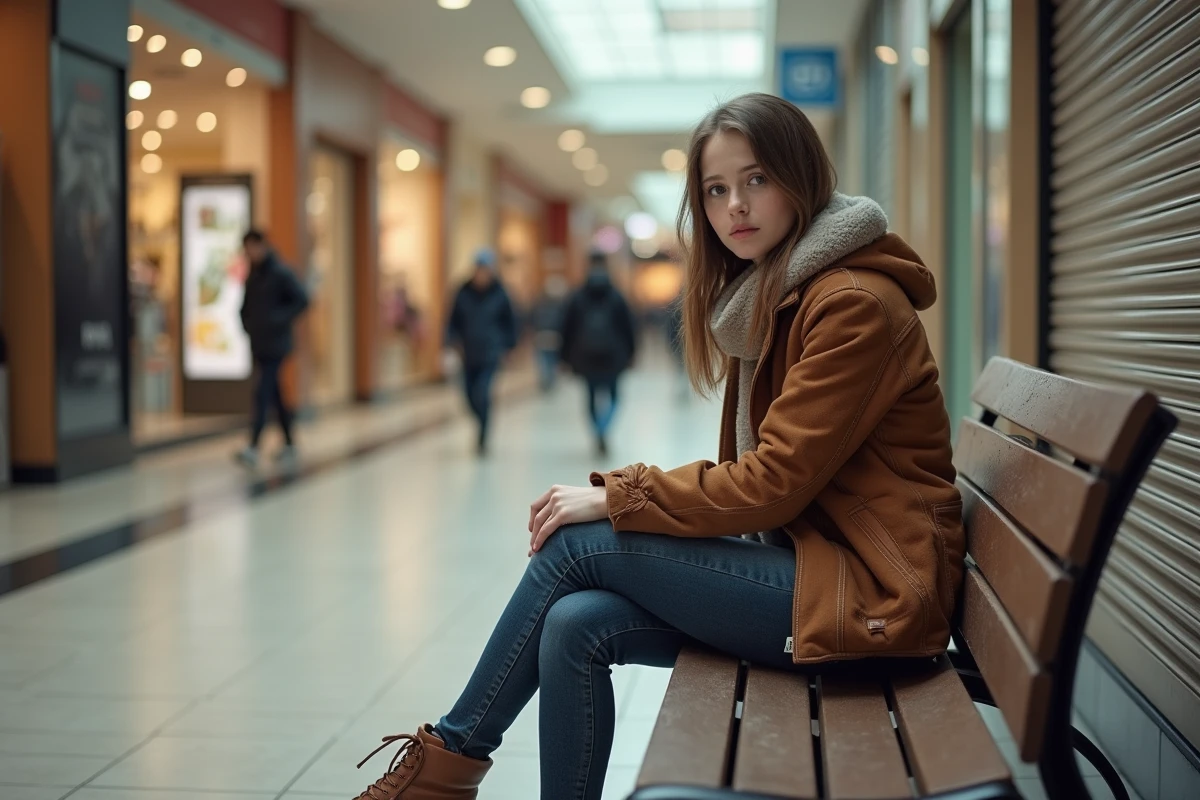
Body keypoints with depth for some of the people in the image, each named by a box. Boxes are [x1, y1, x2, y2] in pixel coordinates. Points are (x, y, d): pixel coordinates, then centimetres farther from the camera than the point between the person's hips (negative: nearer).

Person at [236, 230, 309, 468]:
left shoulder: (281, 273, -10)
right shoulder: (253, 275, 13)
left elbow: (302, 300, -16)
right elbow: (247, 305, 24)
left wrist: (280, 320, -19)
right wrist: (246, 323, 8)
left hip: (275, 345, -8)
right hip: (258, 345, 8)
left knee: (262, 394, -15)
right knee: (275, 395, 12)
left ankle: (253, 448, -21)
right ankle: (289, 445, 21)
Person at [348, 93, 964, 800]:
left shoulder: (854, 303, -14)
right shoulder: (766, 296, 14)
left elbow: (773, 482, -18)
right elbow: (756, 476, 11)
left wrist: (614, 498, -12)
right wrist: (619, 495, -2)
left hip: (870, 595, -8)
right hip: (809, 556, 8)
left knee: (580, 545, -11)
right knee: (576, 625, -11)